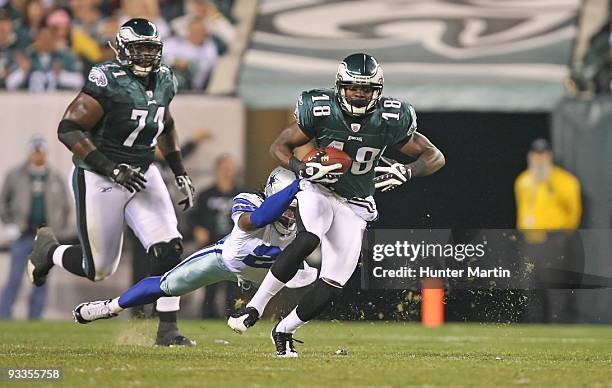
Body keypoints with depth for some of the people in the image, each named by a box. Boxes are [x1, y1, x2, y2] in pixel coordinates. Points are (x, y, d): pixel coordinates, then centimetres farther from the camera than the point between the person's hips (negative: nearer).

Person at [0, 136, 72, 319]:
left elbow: (65, 207, 16)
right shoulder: (15, 176, 3)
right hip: (23, 236, -2)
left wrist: (61, 232, 7)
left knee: (41, 283, 1)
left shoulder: (55, 179, 8)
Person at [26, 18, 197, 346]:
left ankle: (167, 330, -3)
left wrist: (181, 173, 17)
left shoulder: (164, 81, 3)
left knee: (169, 249, -11)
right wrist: (112, 169, -27)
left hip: (142, 173, 6)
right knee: (99, 269, 3)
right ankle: (49, 250, 34)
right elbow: (68, 129, -23)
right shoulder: (109, 82, -21)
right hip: (98, 181, -6)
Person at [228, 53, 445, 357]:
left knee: (332, 284, -6)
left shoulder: (391, 120, -13)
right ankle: (255, 307, -27)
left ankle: (284, 331, 18)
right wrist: (304, 169, -24)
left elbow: (435, 157, -5)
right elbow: (279, 147, -4)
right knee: (308, 239, -35)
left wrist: (406, 172, -25)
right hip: (319, 192, -2)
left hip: (355, 207, 2)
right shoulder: (320, 110, -15)